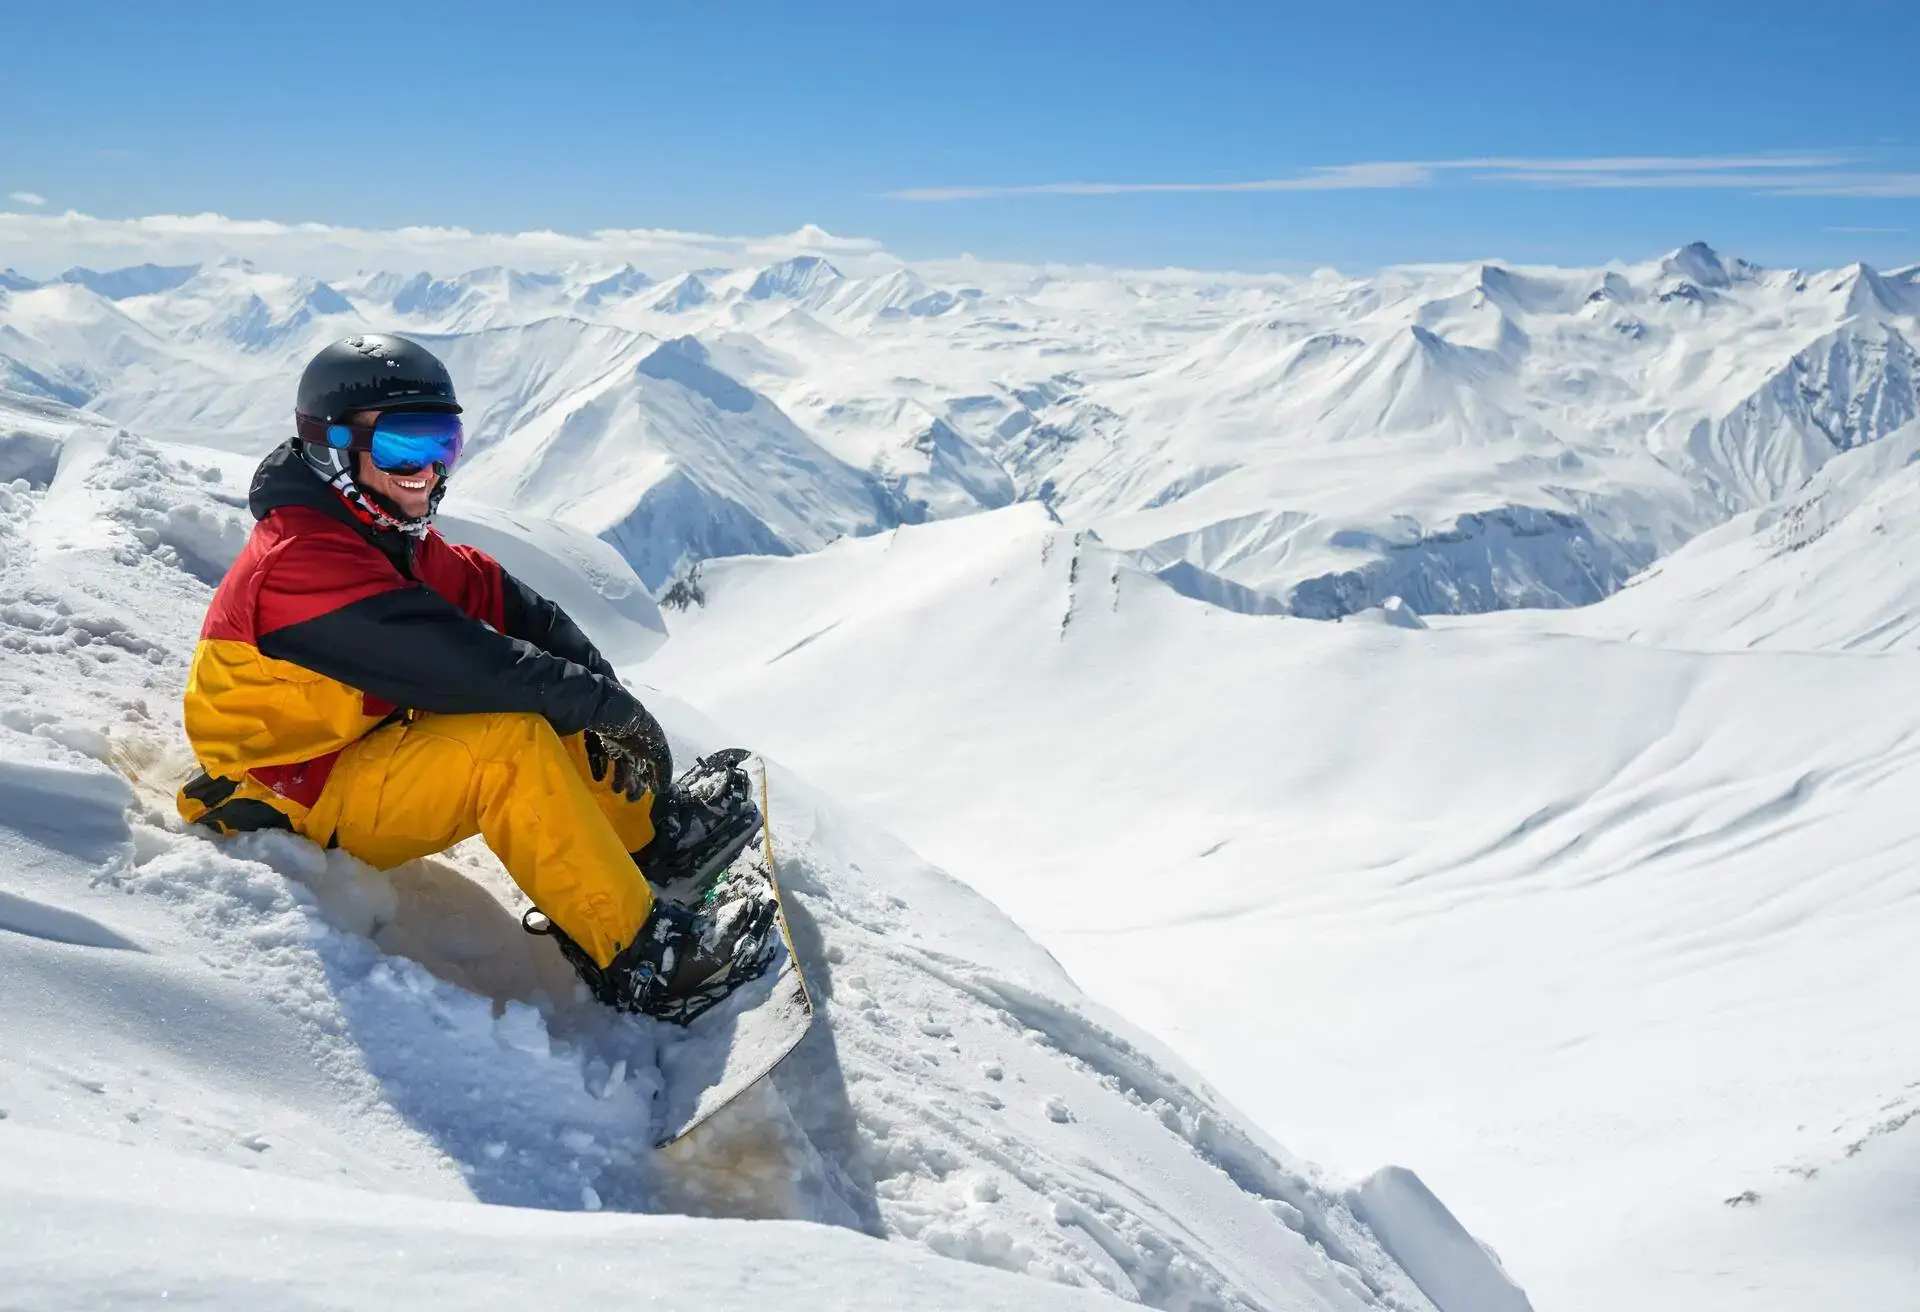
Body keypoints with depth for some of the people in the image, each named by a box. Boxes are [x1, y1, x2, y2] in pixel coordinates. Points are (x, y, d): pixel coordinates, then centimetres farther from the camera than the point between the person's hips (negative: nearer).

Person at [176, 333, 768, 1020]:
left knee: (542, 684, 2)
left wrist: (598, 685, -16)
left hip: (360, 750, 10)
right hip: (292, 806, -10)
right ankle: (635, 959, -25)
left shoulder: (390, 534, 4)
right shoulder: (300, 560, -26)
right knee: (508, 741, -29)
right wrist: (601, 702, -26)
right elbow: (455, 664, -32)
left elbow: (495, 597, -2)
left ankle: (645, 831, 6)